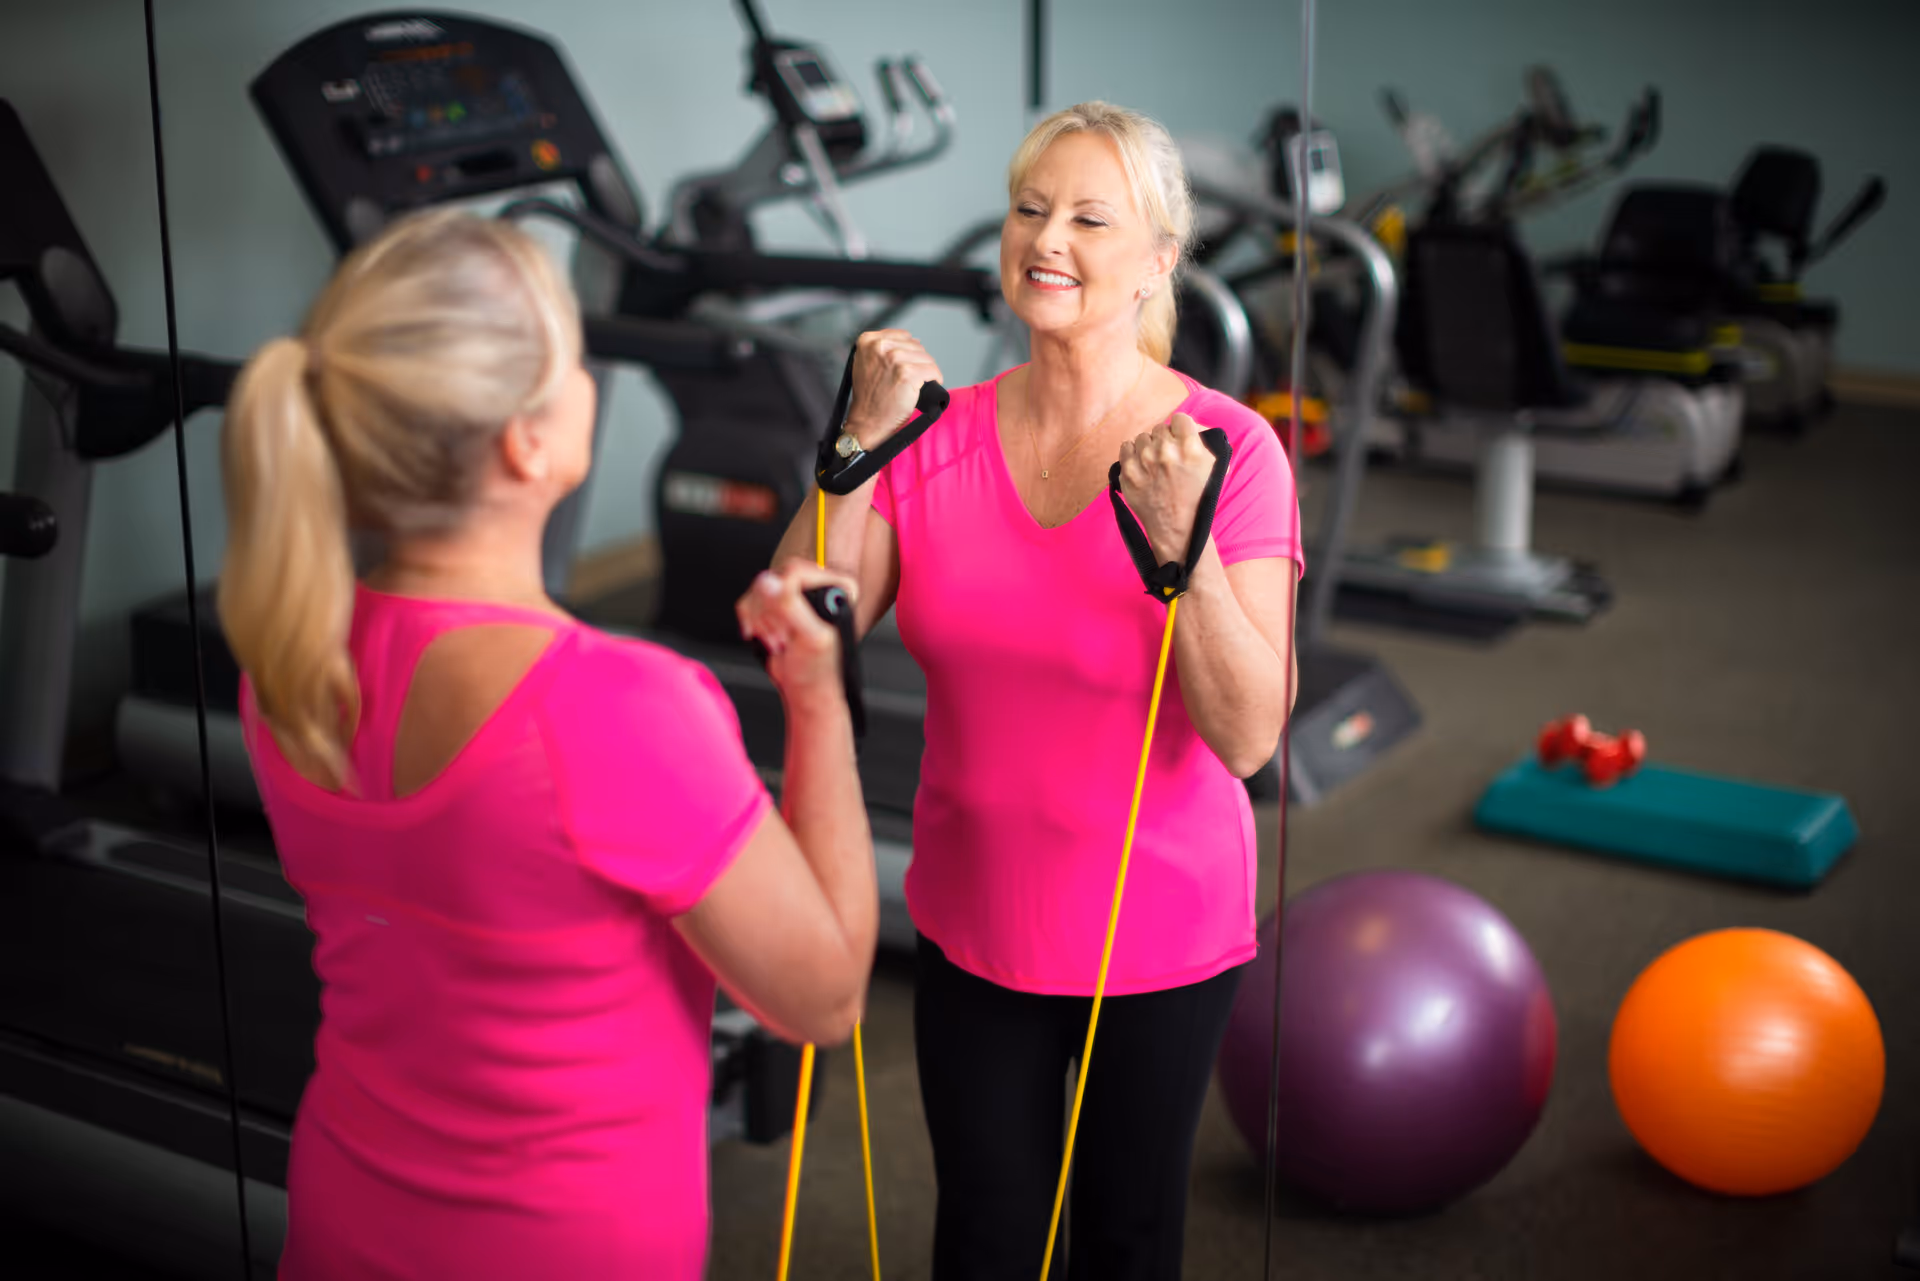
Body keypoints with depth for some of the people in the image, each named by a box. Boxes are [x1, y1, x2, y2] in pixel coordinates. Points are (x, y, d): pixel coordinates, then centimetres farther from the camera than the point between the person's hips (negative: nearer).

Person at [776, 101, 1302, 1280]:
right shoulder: (941, 438, -7)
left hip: (1159, 931, -2)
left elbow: (1249, 736, -20)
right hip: (974, 921, 3)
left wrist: (1179, 543, -33)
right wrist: (863, 445, -20)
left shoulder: (1228, 451, -17)